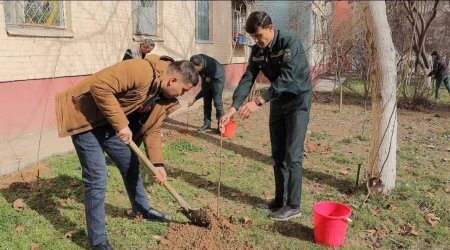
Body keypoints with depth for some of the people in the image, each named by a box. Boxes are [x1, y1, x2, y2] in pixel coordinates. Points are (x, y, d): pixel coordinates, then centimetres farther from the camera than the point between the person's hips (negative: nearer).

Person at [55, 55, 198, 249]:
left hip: (111, 125, 9)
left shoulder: (165, 98, 1)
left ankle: (142, 209, 43)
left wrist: (157, 164, -5)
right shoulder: (141, 71, -28)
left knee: (131, 165, 19)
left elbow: (152, 130, 5)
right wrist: (121, 124, -30)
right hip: (86, 118, -9)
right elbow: (100, 86, -33)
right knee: (97, 178, -10)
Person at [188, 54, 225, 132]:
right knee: (206, 101, 2)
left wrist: (194, 100, -32)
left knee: (217, 101, -11)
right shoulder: (197, 59, -28)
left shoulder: (211, 68, -43)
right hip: (206, 77, 6)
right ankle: (207, 123, 7)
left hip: (217, 77, -6)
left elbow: (205, 89, -34)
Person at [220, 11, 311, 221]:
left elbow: (286, 78, -33)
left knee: (292, 155, -7)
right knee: (278, 154, 10)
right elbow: (247, 78, -9)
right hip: (277, 102, 7)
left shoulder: (290, 43, -23)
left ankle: (293, 205, 3)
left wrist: (258, 102, -40)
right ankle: (280, 199, 21)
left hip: (297, 102, -7)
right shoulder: (257, 50, -2)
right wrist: (233, 108, -22)